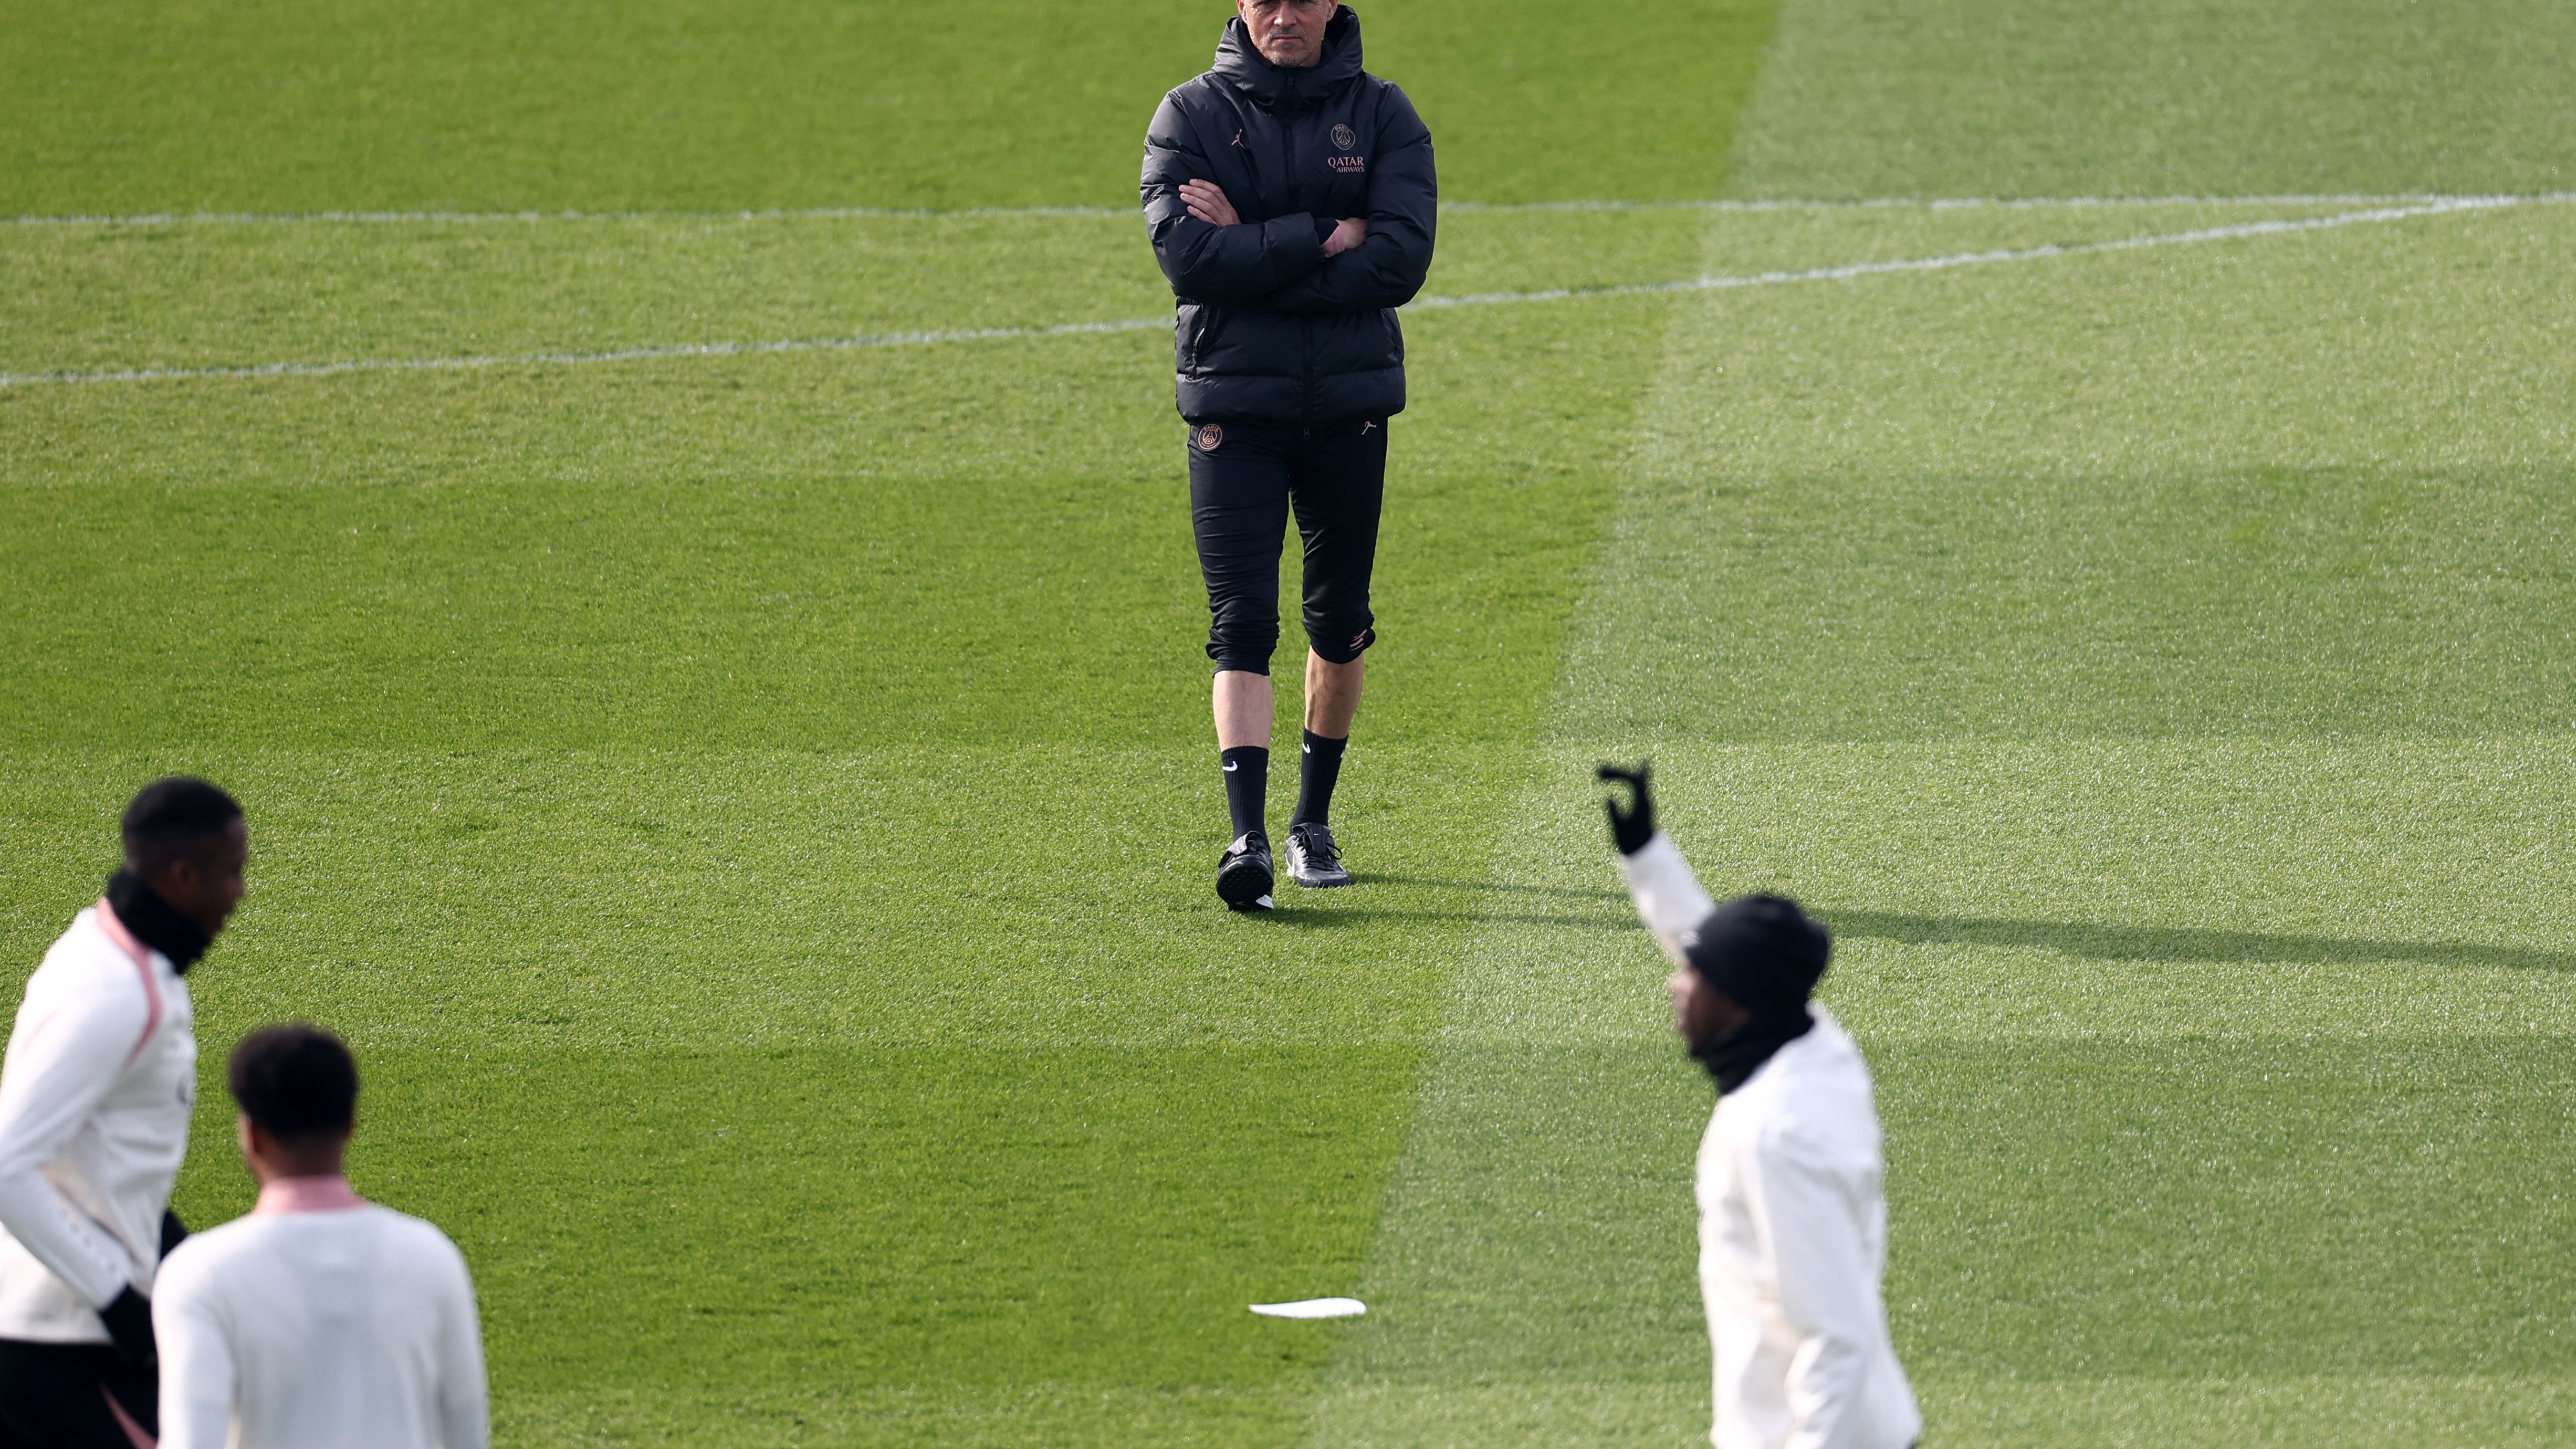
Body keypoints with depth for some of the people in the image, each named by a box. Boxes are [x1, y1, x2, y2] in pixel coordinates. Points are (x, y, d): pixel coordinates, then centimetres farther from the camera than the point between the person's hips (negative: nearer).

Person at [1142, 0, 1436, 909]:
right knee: (1242, 624, -11)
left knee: (1339, 624, 10)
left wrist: (1252, 252, -15)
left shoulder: (1382, 116, 3)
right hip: (1233, 407, -2)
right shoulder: (1192, 117, 0)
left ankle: (1315, 818, 28)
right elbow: (1185, 253, -14)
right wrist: (1324, 239, -17)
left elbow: (1402, 262, -11)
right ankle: (1248, 838, -19)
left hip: (1351, 403, 2)